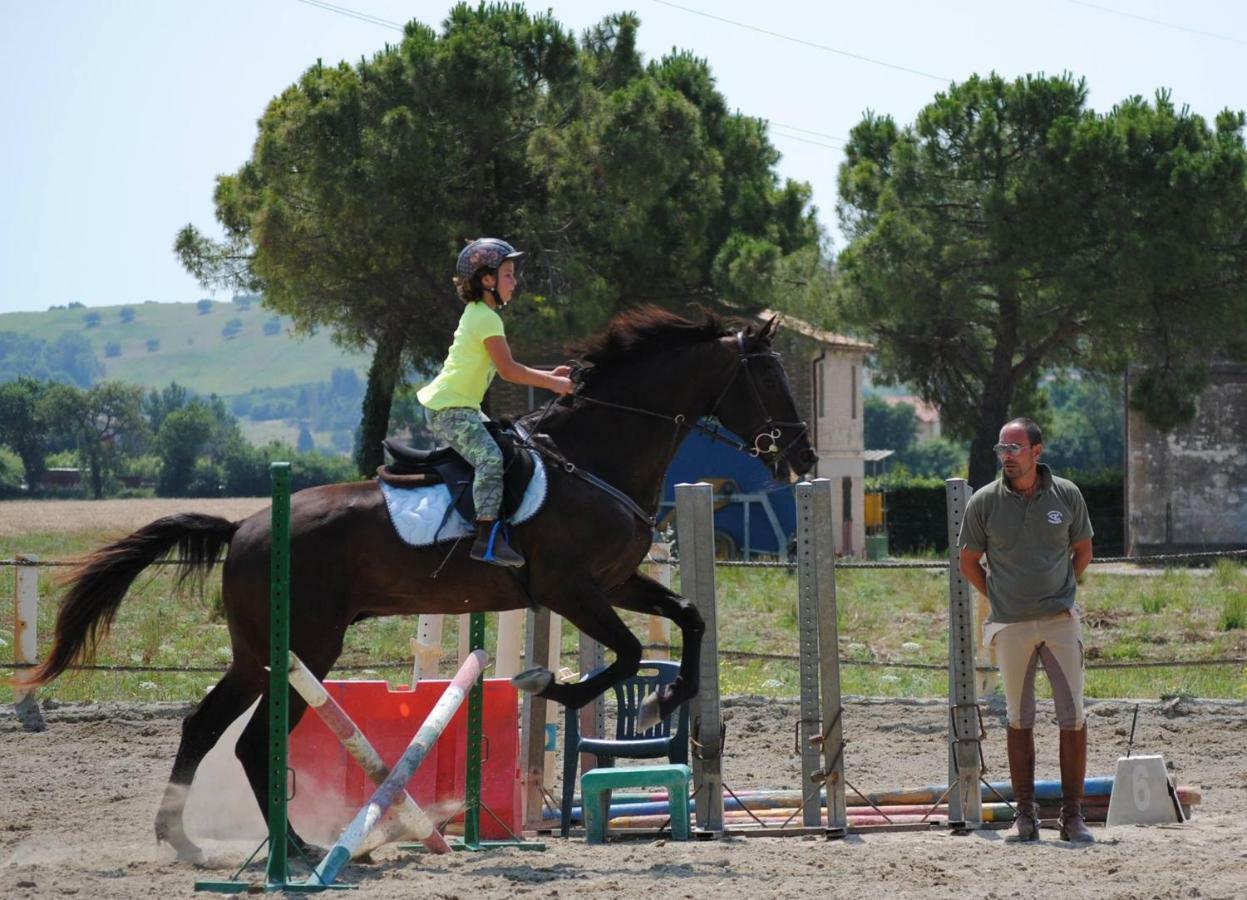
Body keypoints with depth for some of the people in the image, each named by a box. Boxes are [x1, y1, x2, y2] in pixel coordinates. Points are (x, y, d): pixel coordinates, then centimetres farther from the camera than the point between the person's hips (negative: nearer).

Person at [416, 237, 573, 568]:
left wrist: (548, 376, 12)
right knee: (490, 457, -26)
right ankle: (487, 539, -34)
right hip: (450, 410, -11)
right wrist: (552, 384, -12)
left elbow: (504, 367, 19)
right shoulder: (487, 318, -15)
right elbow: (508, 370, -19)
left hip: (460, 407, 11)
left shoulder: (478, 314, 17)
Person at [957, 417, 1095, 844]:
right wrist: (1000, 600, 3)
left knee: (1073, 718, -3)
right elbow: (969, 562, 9)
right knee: (1019, 720, 5)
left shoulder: (1067, 495, 2)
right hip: (1011, 627, 0)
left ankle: (1072, 816, 3)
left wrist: (1062, 594, 9)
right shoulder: (984, 502, -1)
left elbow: (1083, 549, 16)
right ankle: (1025, 815, 10)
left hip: (1060, 621, 0)